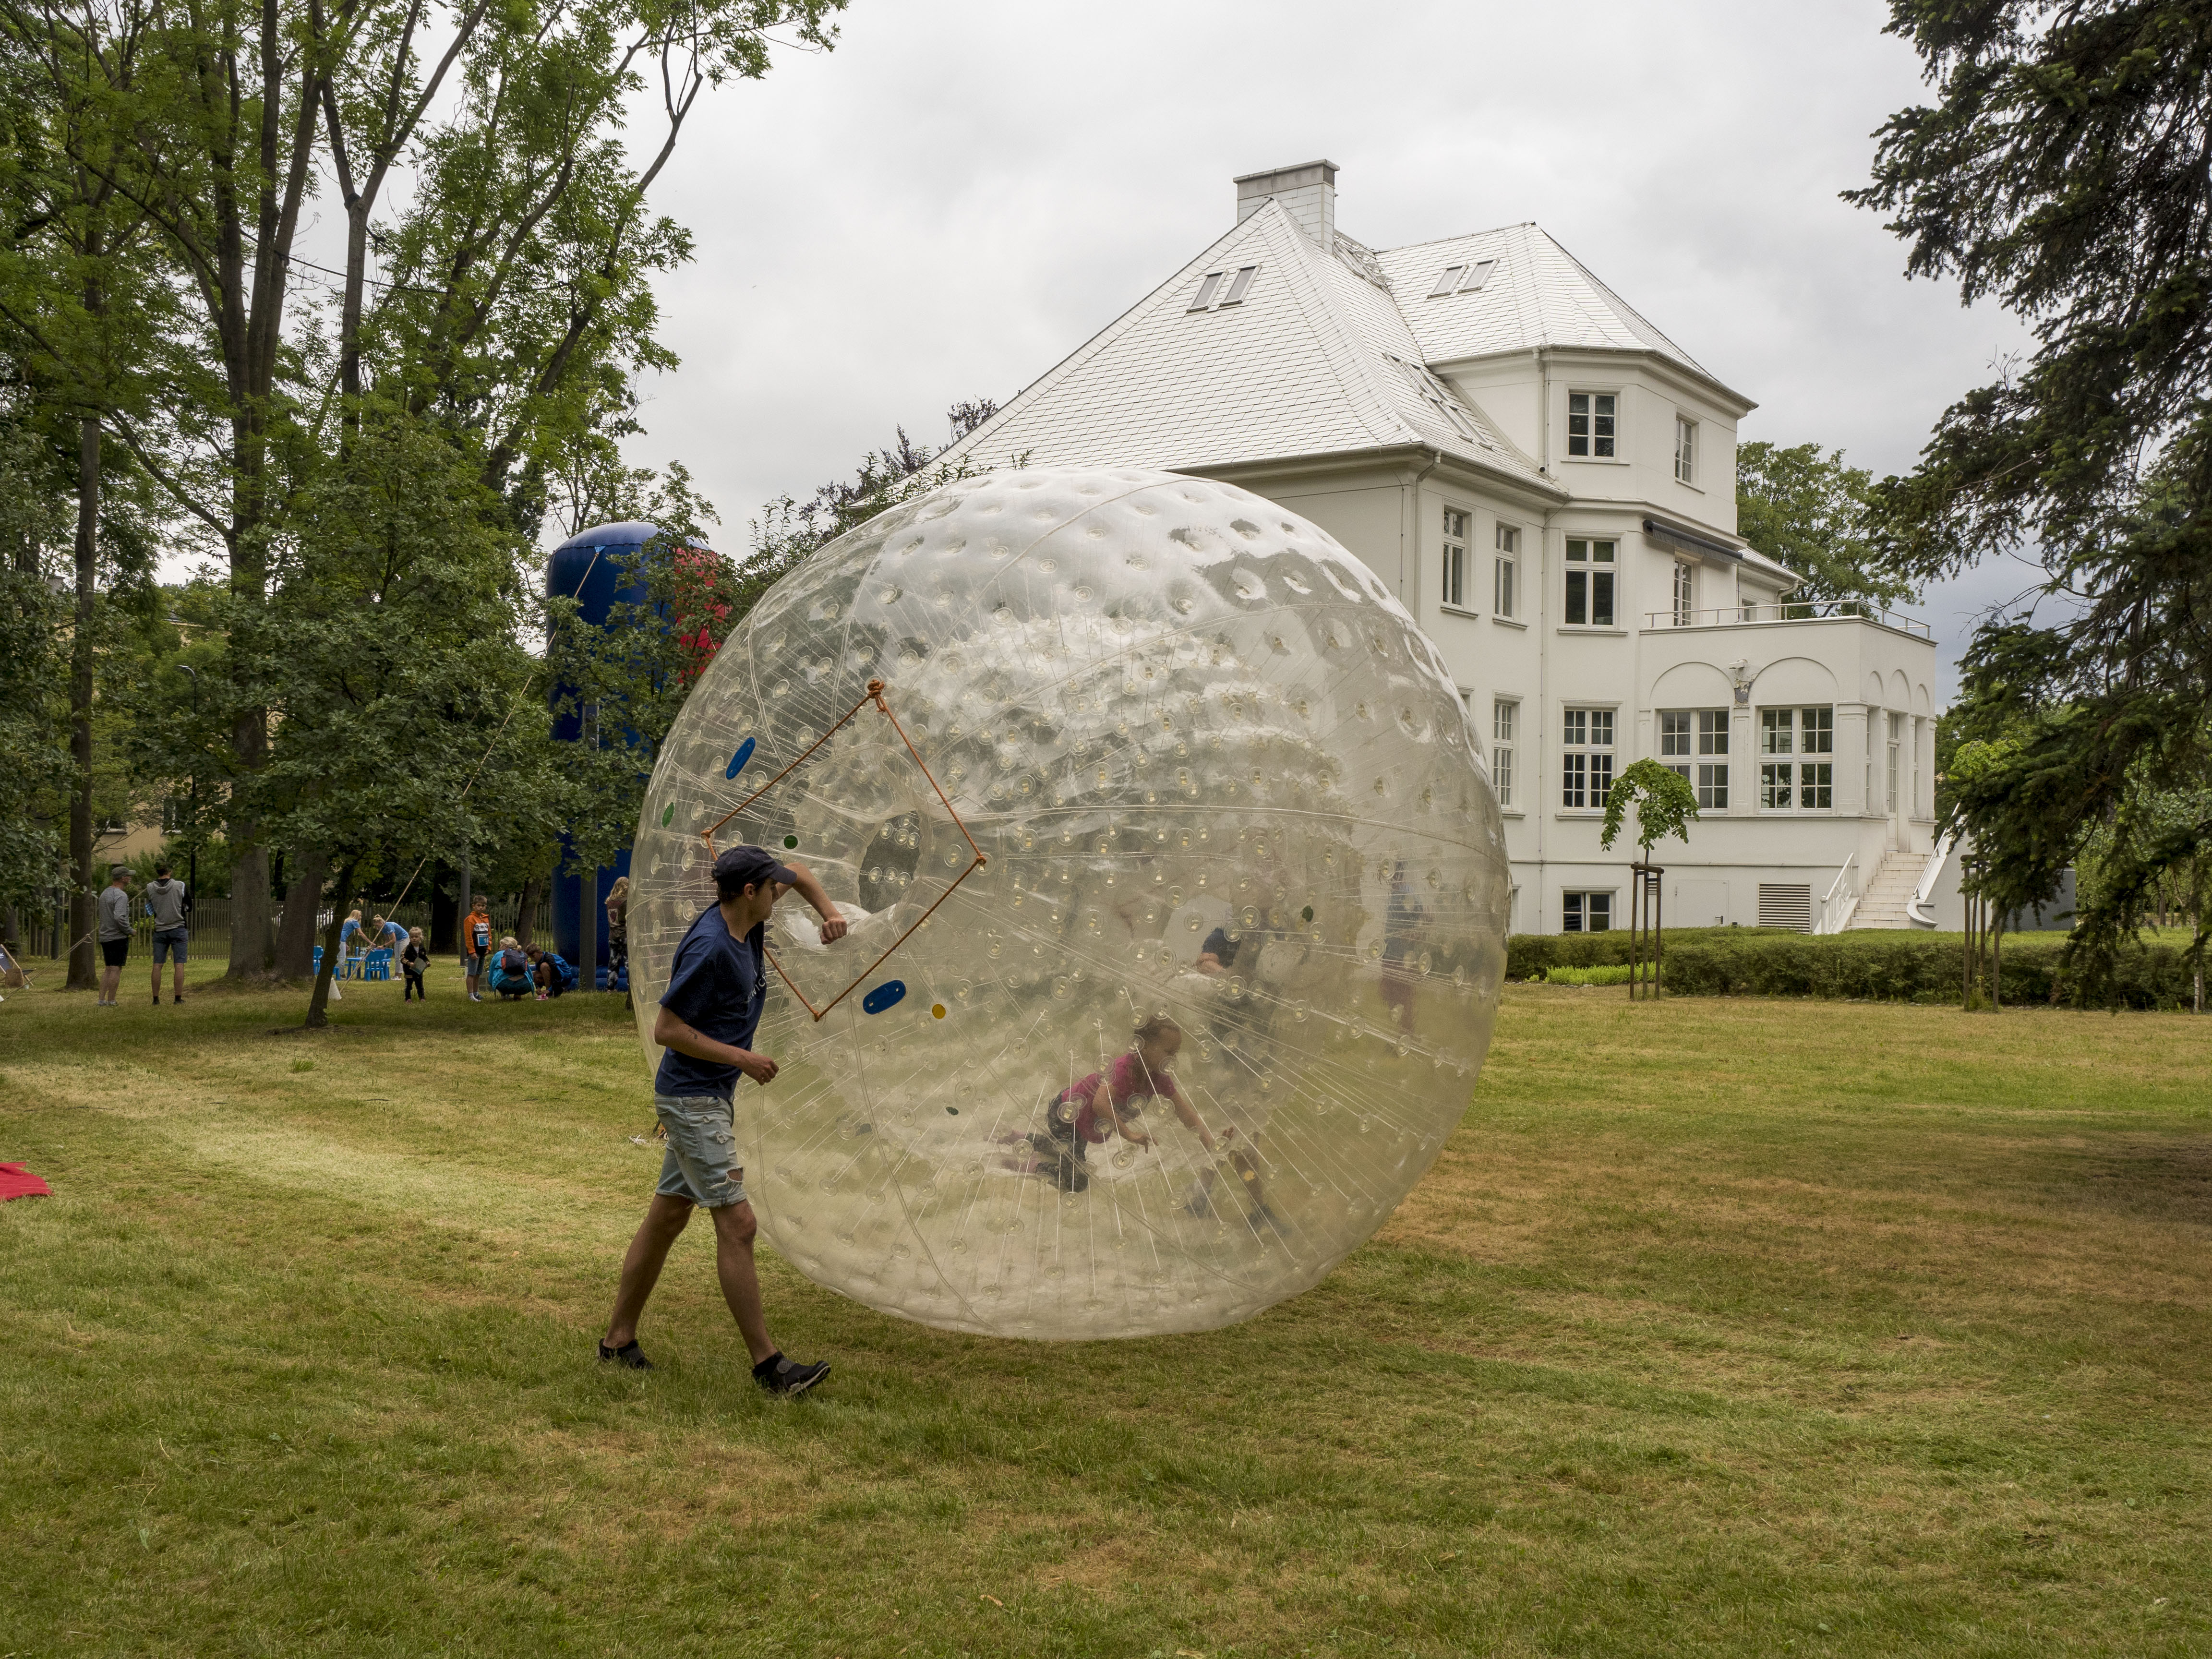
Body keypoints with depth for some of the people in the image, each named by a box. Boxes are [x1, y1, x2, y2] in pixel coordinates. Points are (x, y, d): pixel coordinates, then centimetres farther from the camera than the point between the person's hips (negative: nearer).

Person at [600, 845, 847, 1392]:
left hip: (709, 1097, 10)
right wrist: (742, 1058, -18)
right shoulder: (710, 947, -22)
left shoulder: (745, 923, 4)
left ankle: (618, 1340, 25)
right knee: (738, 1225, -9)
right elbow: (666, 1029, -20)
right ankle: (768, 1364, -6)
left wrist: (828, 912, 6)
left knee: (666, 1219, 15)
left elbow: (796, 872, 22)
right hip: (693, 1099, -10)